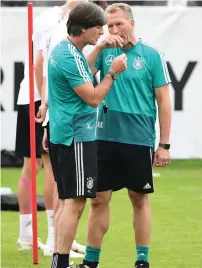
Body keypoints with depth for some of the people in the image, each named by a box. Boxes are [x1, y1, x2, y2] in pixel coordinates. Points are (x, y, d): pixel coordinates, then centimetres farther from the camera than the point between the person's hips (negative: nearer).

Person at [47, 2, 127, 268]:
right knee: (75, 203, -11)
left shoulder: (61, 51, 13)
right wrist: (113, 72, -10)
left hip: (62, 135, 11)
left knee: (67, 200, 12)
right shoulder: (71, 57, -19)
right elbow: (93, 98, -16)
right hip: (77, 136, -11)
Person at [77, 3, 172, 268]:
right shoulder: (105, 52, 5)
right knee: (99, 199, 5)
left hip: (139, 139, -2)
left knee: (139, 199, 7)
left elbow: (164, 101, -2)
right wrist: (99, 47, -15)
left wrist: (164, 145, -4)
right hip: (106, 137, 2)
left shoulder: (151, 55, -3)